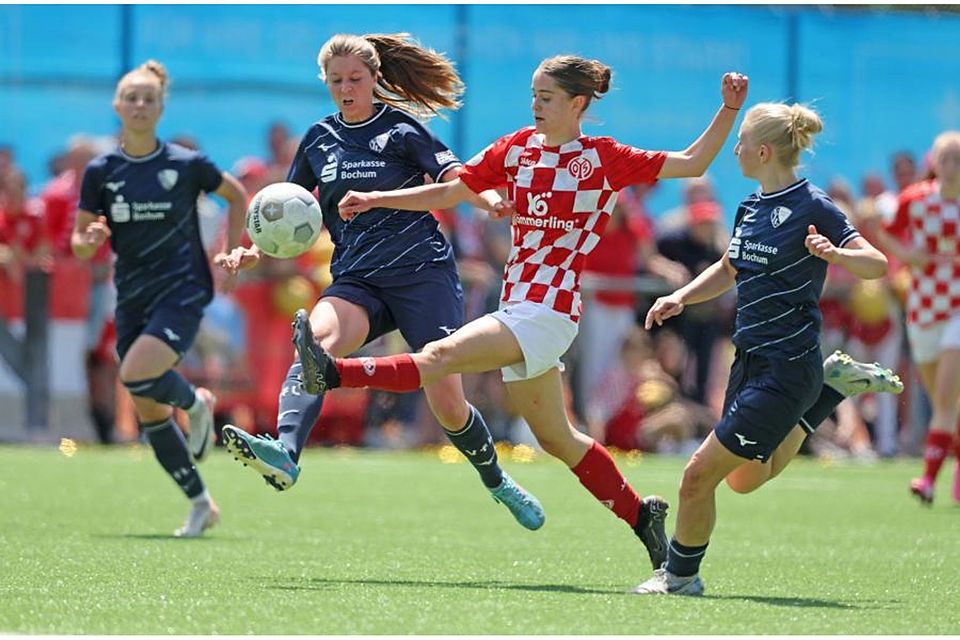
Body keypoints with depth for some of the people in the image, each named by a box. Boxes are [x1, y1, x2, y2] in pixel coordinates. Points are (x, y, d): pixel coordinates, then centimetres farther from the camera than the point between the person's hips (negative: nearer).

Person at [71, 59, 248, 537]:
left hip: (183, 291, -4)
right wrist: (89, 241, -20)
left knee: (137, 376, -26)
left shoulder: (188, 165, -6)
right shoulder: (101, 171, 0)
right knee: (150, 414, 5)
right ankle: (201, 504, 19)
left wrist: (230, 256, 4)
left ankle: (196, 403, 7)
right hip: (132, 298, 4)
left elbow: (237, 196, 11)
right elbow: (79, 245, 3)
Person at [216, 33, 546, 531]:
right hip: (356, 280, 3)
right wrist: (256, 251, 3)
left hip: (422, 273, -3)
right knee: (318, 336, -31)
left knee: (448, 405, -9)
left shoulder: (400, 128, 1)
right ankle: (284, 455, -54)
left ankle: (497, 482, 22)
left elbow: (457, 181, -10)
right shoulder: (319, 139, 13)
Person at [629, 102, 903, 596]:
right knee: (746, 478, 25)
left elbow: (877, 264, -16)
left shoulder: (813, 208, -14)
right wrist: (680, 298, 9)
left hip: (787, 370, -9)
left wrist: (833, 253, -36)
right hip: (750, 360, 9)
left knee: (700, 473, -11)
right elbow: (729, 270, 25)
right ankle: (834, 383, 32)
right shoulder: (750, 207, 9)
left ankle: (680, 575, 9)